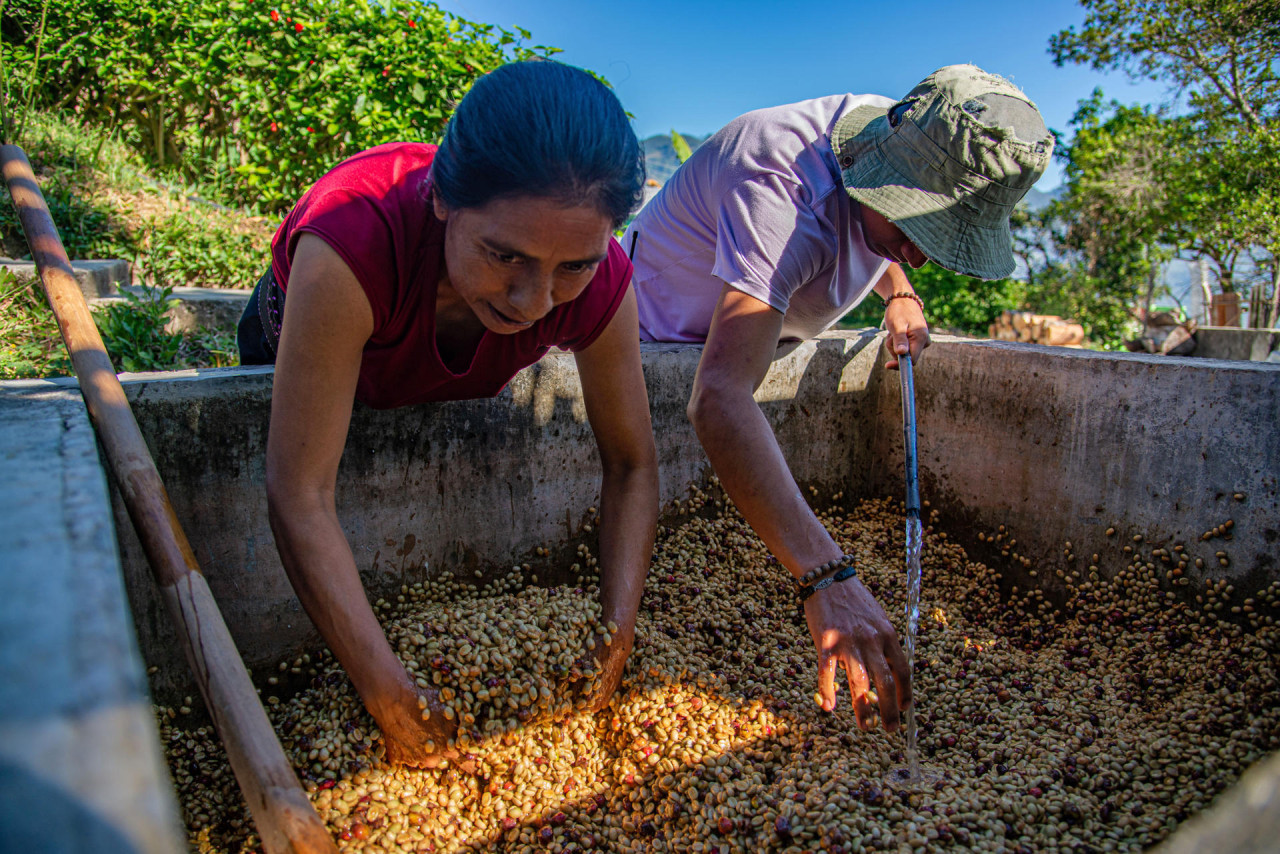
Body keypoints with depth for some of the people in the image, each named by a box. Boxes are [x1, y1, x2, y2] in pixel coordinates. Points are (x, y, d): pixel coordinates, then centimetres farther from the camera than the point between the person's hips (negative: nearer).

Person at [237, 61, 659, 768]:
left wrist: (616, 637, -34)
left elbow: (631, 466, -25)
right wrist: (392, 701, -48)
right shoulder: (353, 237, -49)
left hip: (443, 395, 2)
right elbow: (301, 498, -47)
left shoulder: (600, 282, -37)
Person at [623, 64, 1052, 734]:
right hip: (663, 341, -7)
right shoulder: (783, 188, -42)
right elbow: (719, 399, -56)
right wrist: (827, 578, -64)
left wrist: (899, 292, -11)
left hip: (761, 338, 7)